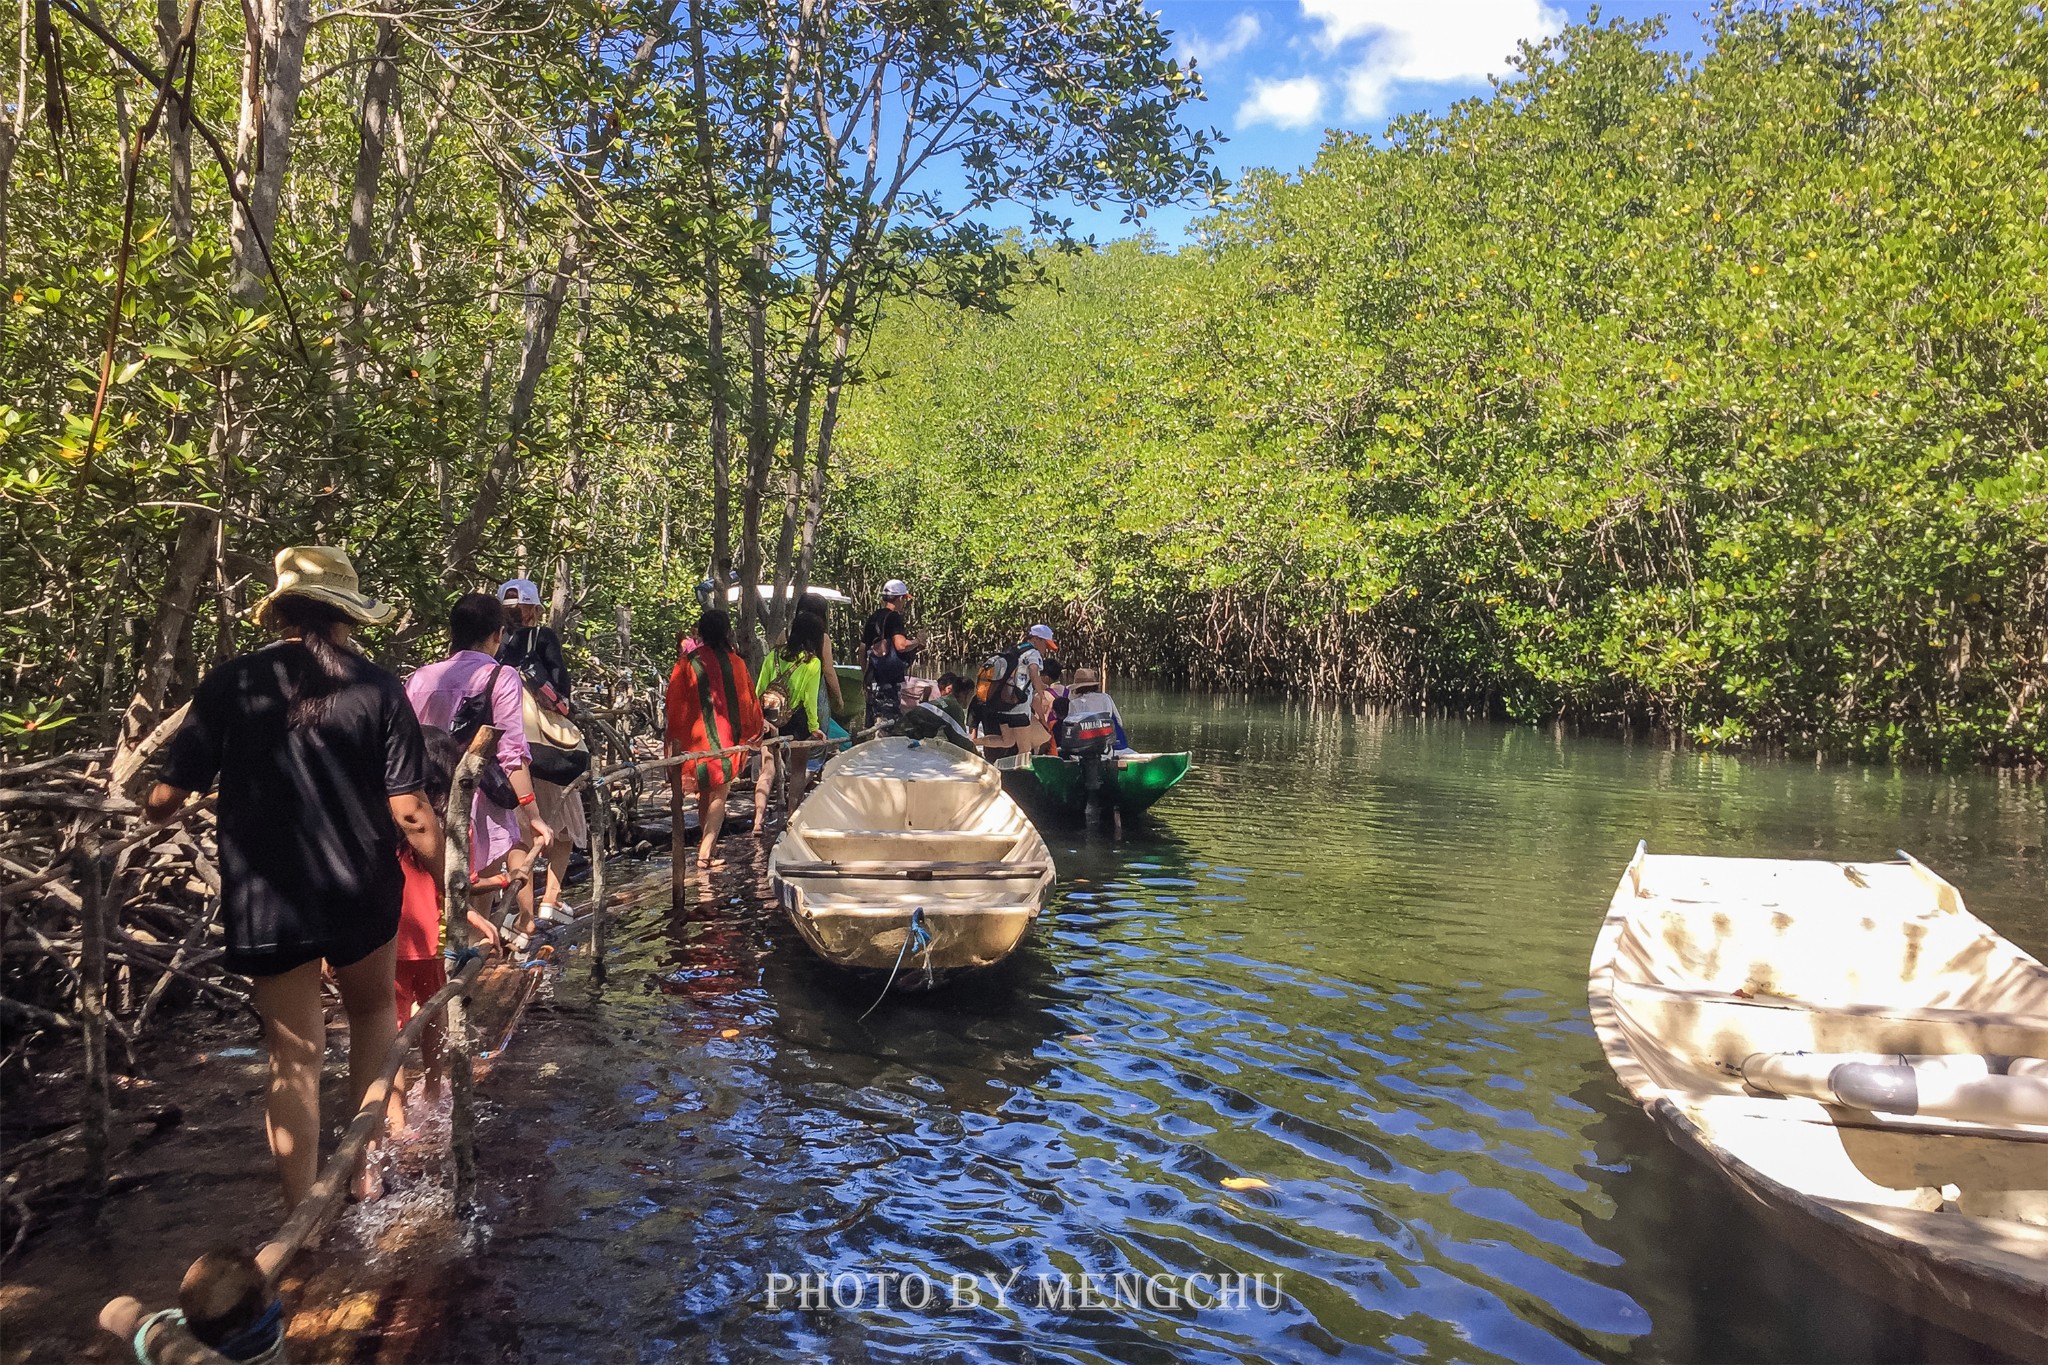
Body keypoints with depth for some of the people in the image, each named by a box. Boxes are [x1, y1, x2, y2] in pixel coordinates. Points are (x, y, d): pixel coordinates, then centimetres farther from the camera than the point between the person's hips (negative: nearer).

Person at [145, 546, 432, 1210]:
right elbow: (410, 811, -10)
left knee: (294, 1054, 11)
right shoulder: (376, 687, -8)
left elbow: (170, 795, -2)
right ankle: (367, 1162, 22)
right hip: (362, 896, 0)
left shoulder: (230, 684, -5)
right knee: (373, 1011, 27)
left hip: (263, 902, 0)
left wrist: (147, 809, 22)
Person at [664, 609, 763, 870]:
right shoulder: (735, 662, -3)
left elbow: (676, 703, -4)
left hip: (696, 736, 1)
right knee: (718, 795, 4)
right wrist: (752, 733, 19)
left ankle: (708, 846, 23)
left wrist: (674, 738, 3)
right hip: (726, 737, -1)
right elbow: (748, 699, 5)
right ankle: (705, 853, -6)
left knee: (704, 793, 16)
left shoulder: (687, 663, -3)